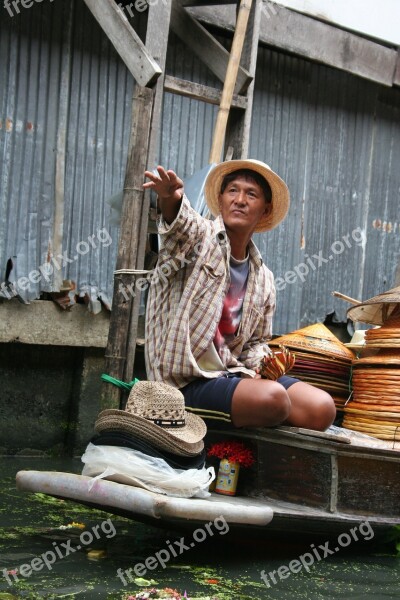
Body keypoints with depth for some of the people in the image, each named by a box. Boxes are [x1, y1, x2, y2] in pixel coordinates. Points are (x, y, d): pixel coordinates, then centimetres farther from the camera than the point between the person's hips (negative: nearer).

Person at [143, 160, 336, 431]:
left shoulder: (263, 278, 15)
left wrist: (262, 363, -2)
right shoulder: (200, 237, -2)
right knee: (272, 398, -32)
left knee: (322, 408, -13)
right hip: (187, 381, -6)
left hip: (231, 374, 7)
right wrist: (170, 199, -52)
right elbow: (181, 222, -28)